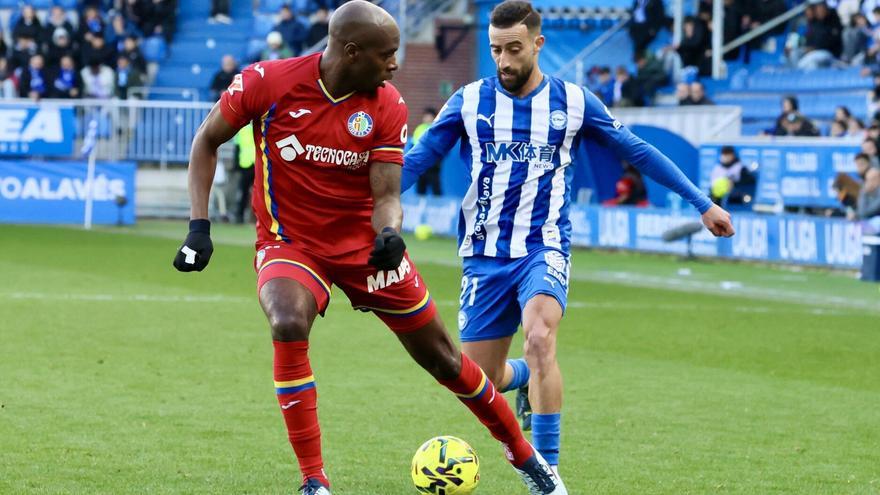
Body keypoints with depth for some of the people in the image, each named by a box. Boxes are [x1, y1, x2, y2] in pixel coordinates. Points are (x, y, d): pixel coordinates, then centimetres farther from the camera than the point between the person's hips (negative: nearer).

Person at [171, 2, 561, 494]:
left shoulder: (387, 106, -11)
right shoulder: (267, 83, -17)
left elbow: (386, 196, -11)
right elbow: (207, 141, -3)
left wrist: (389, 233, -35)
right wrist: (199, 226, -11)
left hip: (364, 243, 2)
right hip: (290, 242, -2)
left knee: (441, 357, 7)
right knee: (289, 327, -33)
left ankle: (524, 455, 31)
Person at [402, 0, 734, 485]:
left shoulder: (572, 101, -1)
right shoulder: (469, 101, -1)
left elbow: (637, 152, 7)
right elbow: (415, 160, 3)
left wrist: (702, 203, 8)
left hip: (543, 249, -2)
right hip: (484, 256, 2)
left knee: (539, 339, -31)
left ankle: (547, 471, -22)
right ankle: (525, 378, 41)